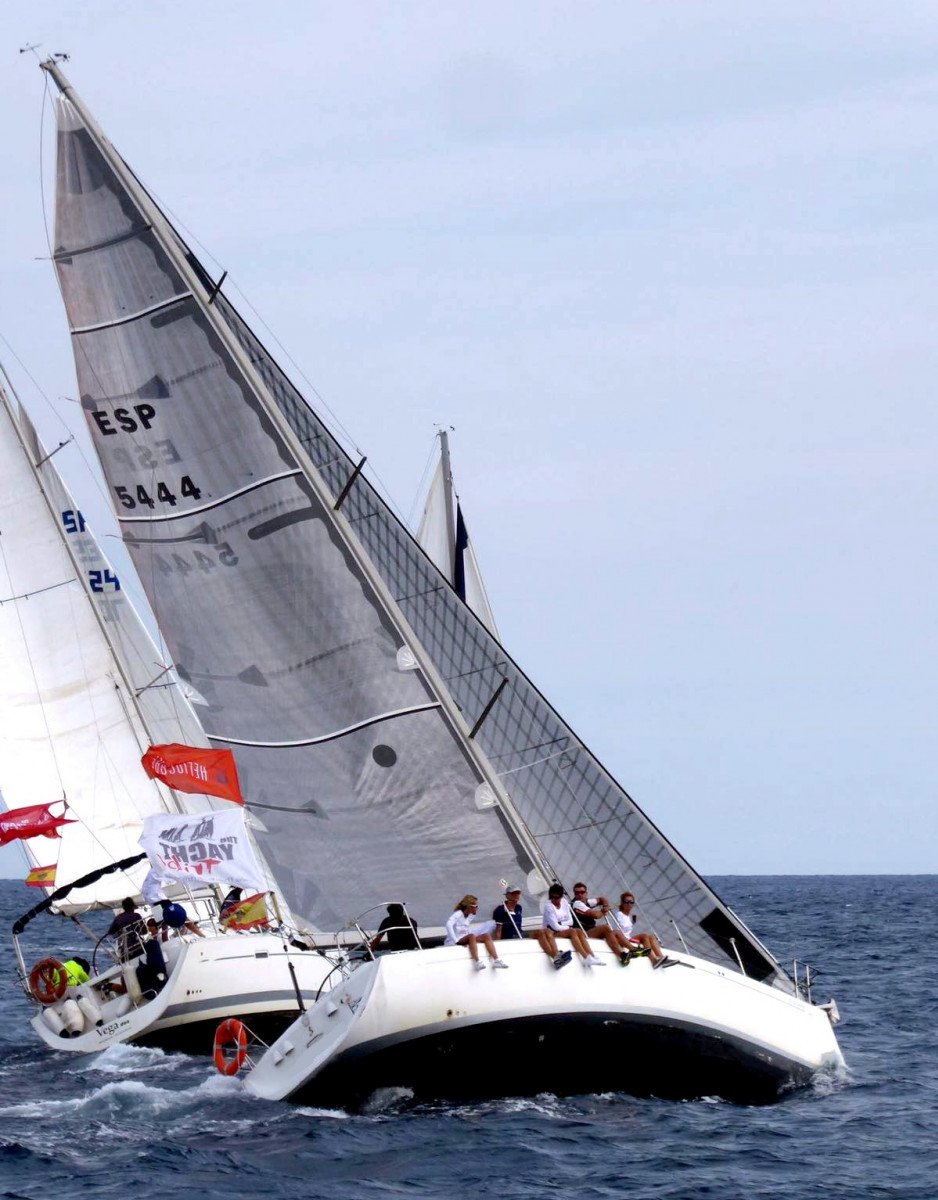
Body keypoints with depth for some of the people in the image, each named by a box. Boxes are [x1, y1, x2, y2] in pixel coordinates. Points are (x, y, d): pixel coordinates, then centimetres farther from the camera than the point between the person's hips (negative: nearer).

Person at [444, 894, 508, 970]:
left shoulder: (470, 916, 13)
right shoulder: (458, 914, -12)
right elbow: (449, 924, -29)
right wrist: (455, 940, -33)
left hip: (464, 940, 8)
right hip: (452, 943, -8)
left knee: (486, 936, -7)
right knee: (471, 936, -36)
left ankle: (496, 960, -17)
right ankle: (477, 963, -46)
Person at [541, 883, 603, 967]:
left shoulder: (564, 902, 9)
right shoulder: (548, 905, -10)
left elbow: (570, 921, 5)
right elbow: (555, 926, -16)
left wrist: (560, 923, -10)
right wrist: (568, 927, -9)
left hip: (563, 930, 6)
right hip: (552, 933, -6)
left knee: (579, 932, -22)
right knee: (573, 931, -29)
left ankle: (592, 956, -36)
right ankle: (586, 958, -40)